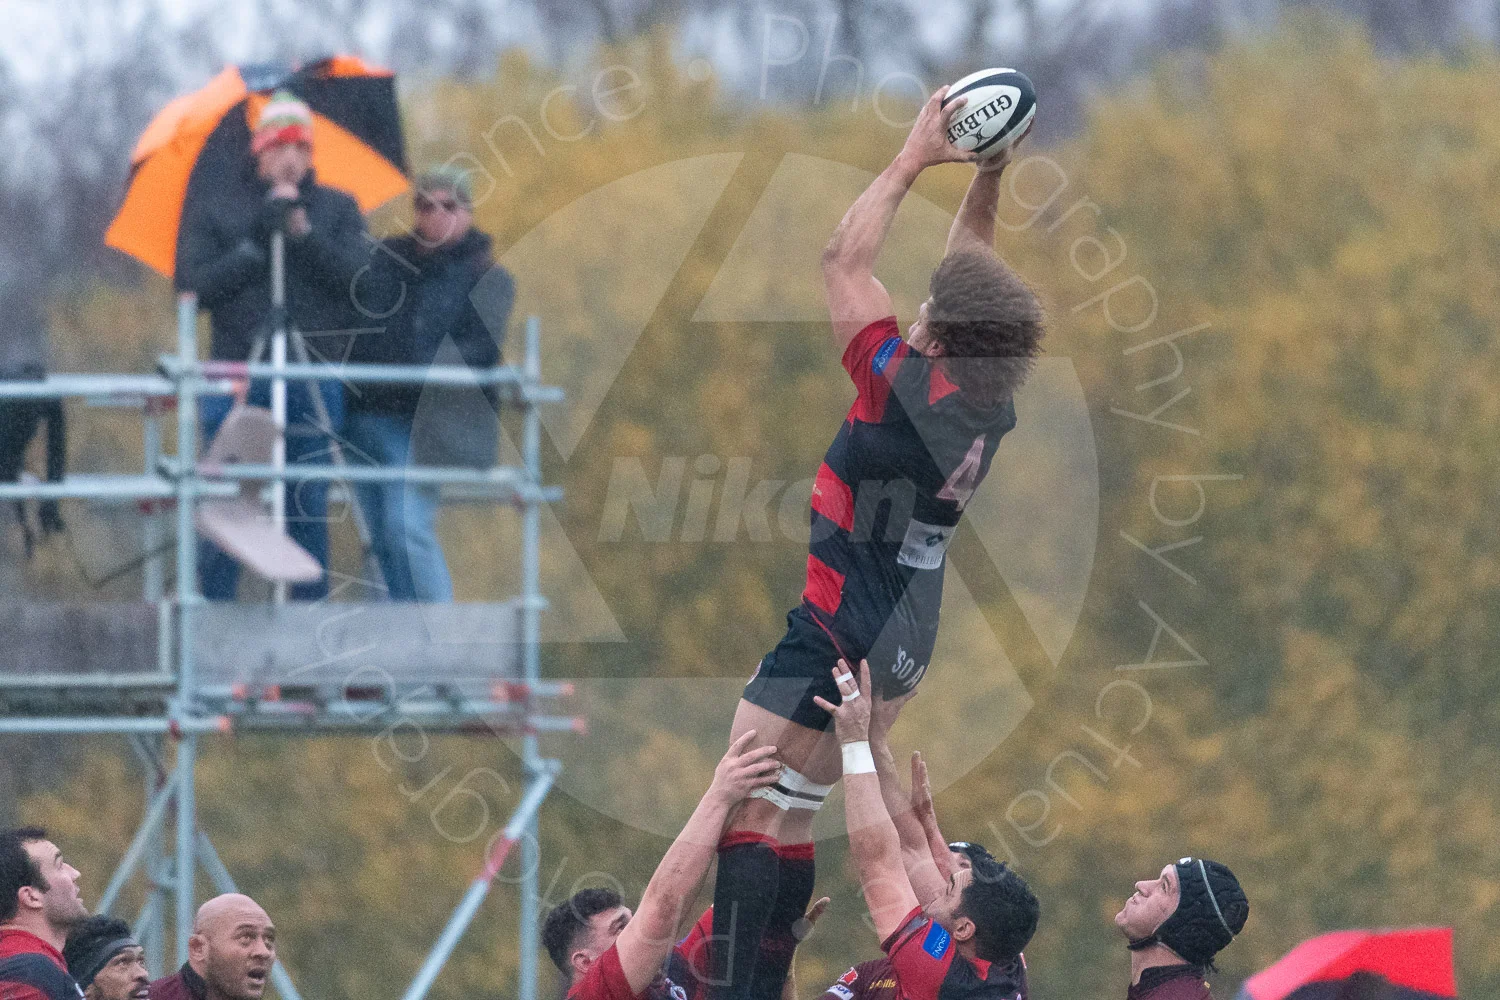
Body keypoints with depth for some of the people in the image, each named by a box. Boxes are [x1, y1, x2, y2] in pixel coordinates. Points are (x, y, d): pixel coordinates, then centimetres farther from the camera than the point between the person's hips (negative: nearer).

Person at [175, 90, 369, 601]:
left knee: (309, 510, 0)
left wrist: (304, 233, -10)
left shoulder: (337, 209, 14)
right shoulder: (213, 209, 11)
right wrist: (256, 245, -6)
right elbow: (193, 286, 1)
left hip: (314, 378, 1)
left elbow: (357, 279, 0)